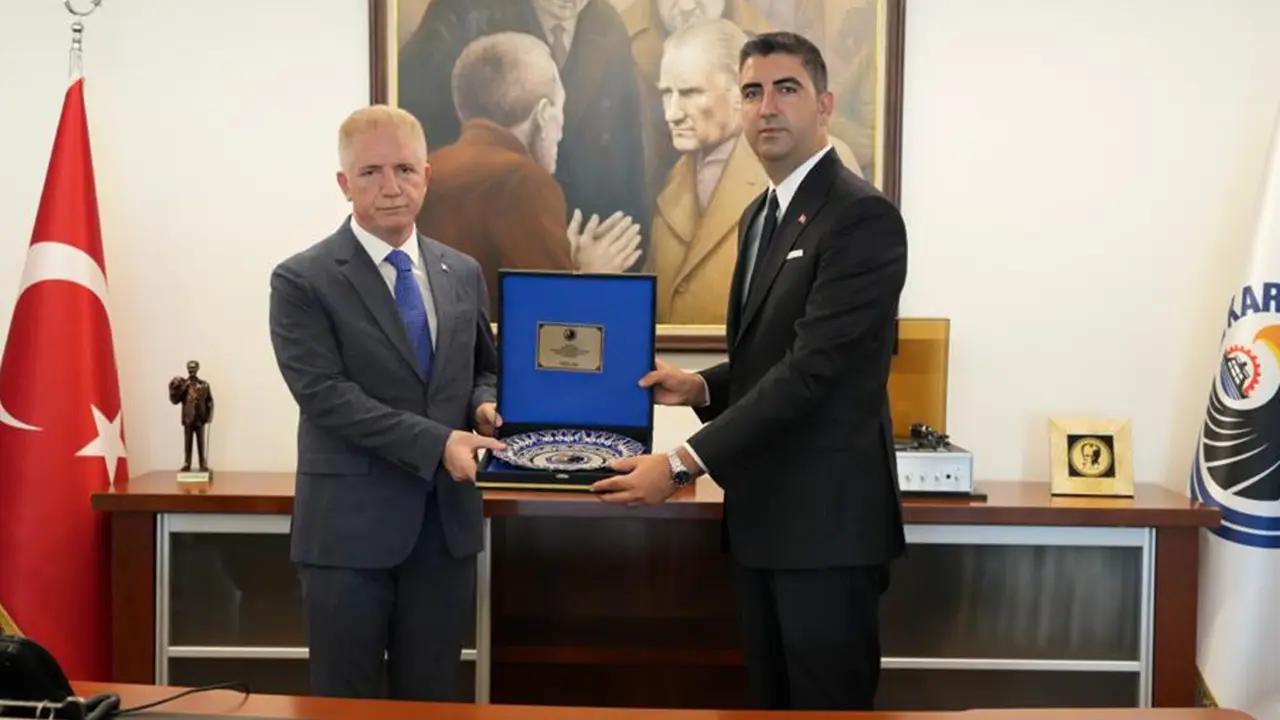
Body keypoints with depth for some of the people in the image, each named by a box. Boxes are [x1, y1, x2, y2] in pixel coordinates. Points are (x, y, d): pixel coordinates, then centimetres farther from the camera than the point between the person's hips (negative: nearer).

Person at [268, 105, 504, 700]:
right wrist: (434, 443, -21)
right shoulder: (302, 281, -6)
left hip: (447, 523, 4)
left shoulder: (463, 273, 9)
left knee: (431, 699, 14)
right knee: (346, 701, 8)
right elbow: (325, 395, -15)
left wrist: (485, 406, -6)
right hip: (350, 527, -4)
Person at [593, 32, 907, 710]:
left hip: (826, 520, -8)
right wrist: (702, 386, 1)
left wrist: (684, 463, -23)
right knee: (771, 702, 17)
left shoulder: (862, 216, -15)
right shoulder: (761, 214, 14)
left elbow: (813, 366, -22)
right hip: (764, 515, 8)